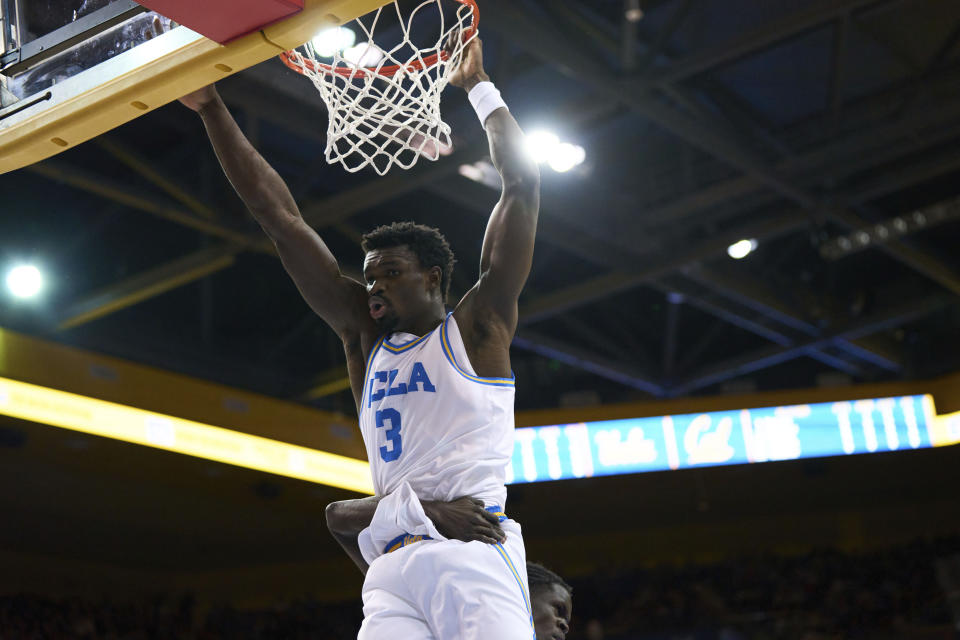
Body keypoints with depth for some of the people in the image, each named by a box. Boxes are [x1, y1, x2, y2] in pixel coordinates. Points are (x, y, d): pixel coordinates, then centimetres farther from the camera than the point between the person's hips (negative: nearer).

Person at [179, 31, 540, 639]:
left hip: (472, 555, -4)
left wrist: (480, 89, 14)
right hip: (392, 570, 4)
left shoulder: (476, 327, 11)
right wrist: (213, 110, 21)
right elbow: (279, 215, 21)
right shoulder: (366, 338, 22)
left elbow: (523, 182, 7)